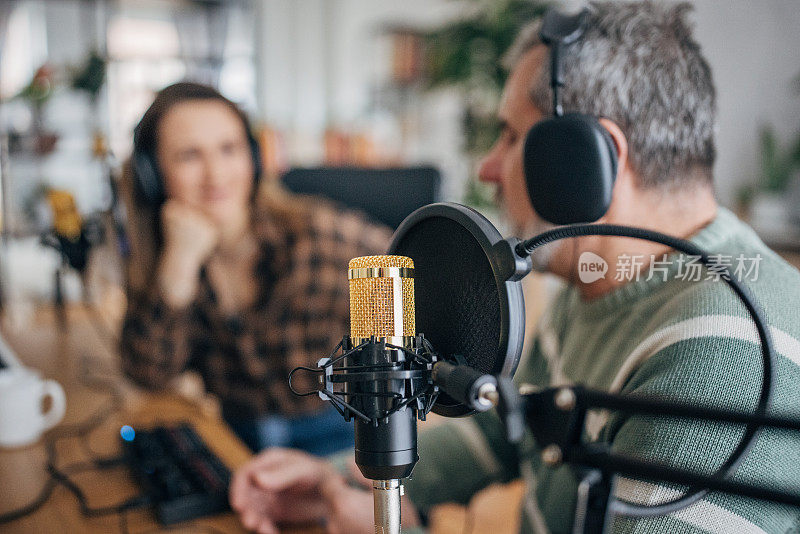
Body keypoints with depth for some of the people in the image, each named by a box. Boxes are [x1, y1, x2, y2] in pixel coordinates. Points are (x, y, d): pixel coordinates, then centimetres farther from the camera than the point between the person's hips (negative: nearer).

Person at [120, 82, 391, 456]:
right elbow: (151, 373, -12)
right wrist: (179, 263, -24)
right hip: (236, 439, 5)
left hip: (342, 437, -4)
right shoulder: (153, 258, -3)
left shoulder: (323, 232, -16)